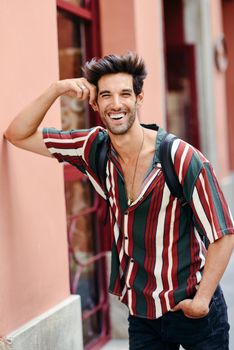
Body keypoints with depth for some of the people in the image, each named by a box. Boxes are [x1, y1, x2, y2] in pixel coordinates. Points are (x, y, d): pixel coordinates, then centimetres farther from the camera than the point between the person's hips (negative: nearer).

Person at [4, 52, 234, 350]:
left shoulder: (185, 160, -18)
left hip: (191, 311, -3)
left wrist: (202, 298, -19)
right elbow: (18, 135, 1)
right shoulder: (96, 149, -4)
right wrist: (56, 90, -12)